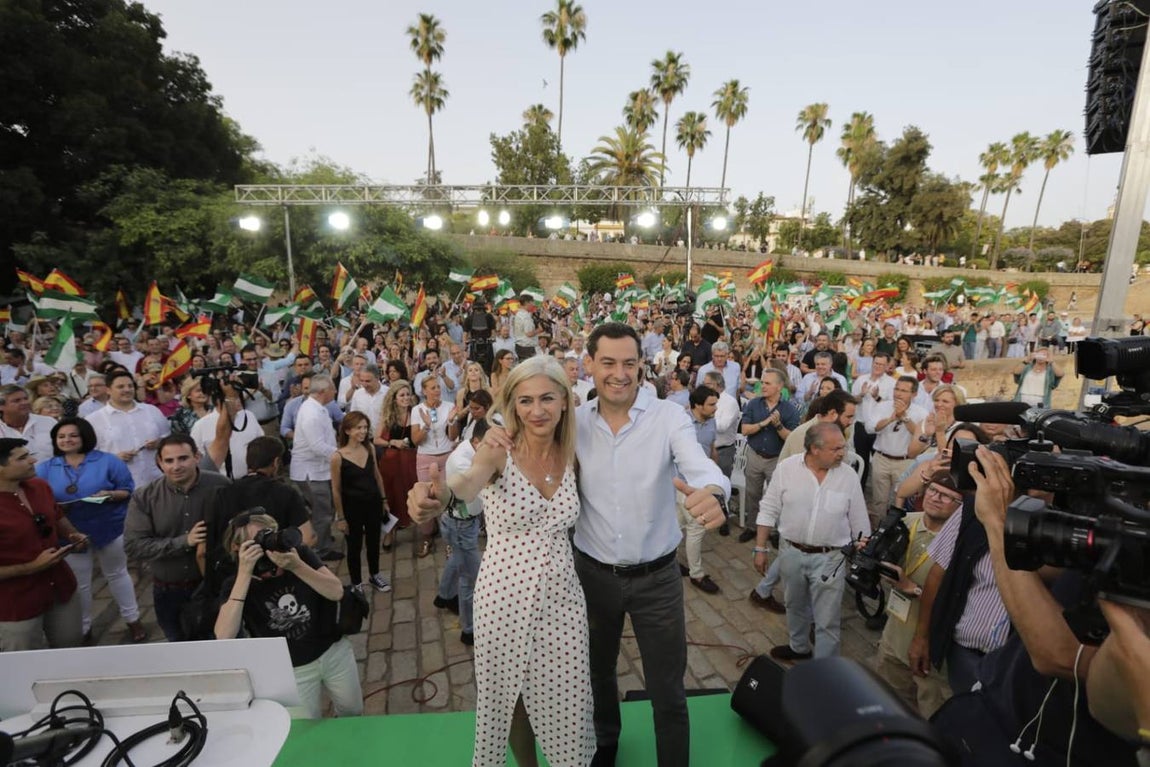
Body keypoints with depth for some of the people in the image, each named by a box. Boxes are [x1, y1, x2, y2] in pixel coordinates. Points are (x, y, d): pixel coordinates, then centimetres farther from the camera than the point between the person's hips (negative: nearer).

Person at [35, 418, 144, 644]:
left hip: (109, 529, -1)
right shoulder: (45, 469, 1)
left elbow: (128, 490, -5)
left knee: (117, 575, 15)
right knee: (79, 583, 13)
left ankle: (133, 620, 28)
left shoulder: (108, 461, -6)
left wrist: (110, 495, -24)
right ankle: (83, 629, 32)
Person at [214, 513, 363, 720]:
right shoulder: (235, 584, -13)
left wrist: (297, 566, -34)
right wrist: (244, 574, -33)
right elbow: (224, 636, -30)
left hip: (334, 651, 2)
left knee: (353, 713, 21)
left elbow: (337, 592, -21)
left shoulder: (300, 554, -11)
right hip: (293, 670, -1)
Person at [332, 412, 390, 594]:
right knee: (355, 546, 13)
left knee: (374, 542, 20)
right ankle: (356, 584, 34)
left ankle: (374, 575, 43)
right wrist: (340, 517, -8)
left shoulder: (370, 448, -5)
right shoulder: (338, 457, -19)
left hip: (373, 503, 4)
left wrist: (383, 500, 11)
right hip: (352, 507, -4)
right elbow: (336, 490, -12)